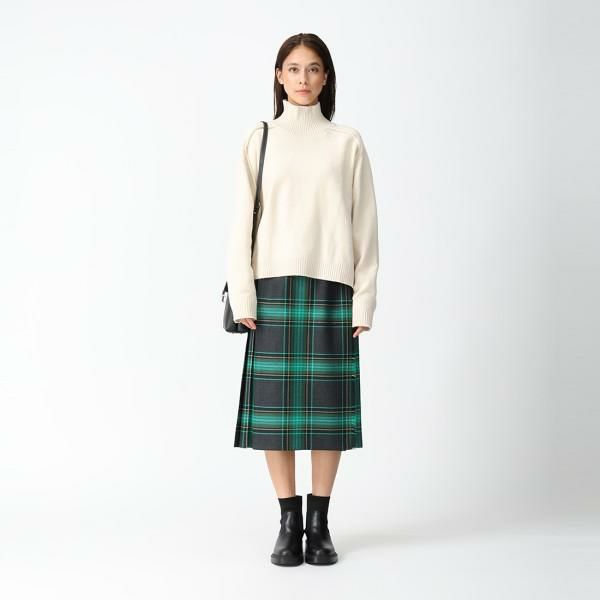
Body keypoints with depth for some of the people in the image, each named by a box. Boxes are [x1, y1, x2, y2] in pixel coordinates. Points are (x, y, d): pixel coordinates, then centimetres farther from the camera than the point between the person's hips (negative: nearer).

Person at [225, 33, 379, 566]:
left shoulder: (347, 143, 6)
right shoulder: (259, 141, 7)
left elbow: (365, 226, 4)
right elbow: (242, 223, 4)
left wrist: (364, 300, -1)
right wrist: (243, 296, -4)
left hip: (330, 287, 0)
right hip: (273, 287, 0)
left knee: (328, 405, 1)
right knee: (275, 405, 0)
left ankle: (320, 522, 14)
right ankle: (289, 522, 11)